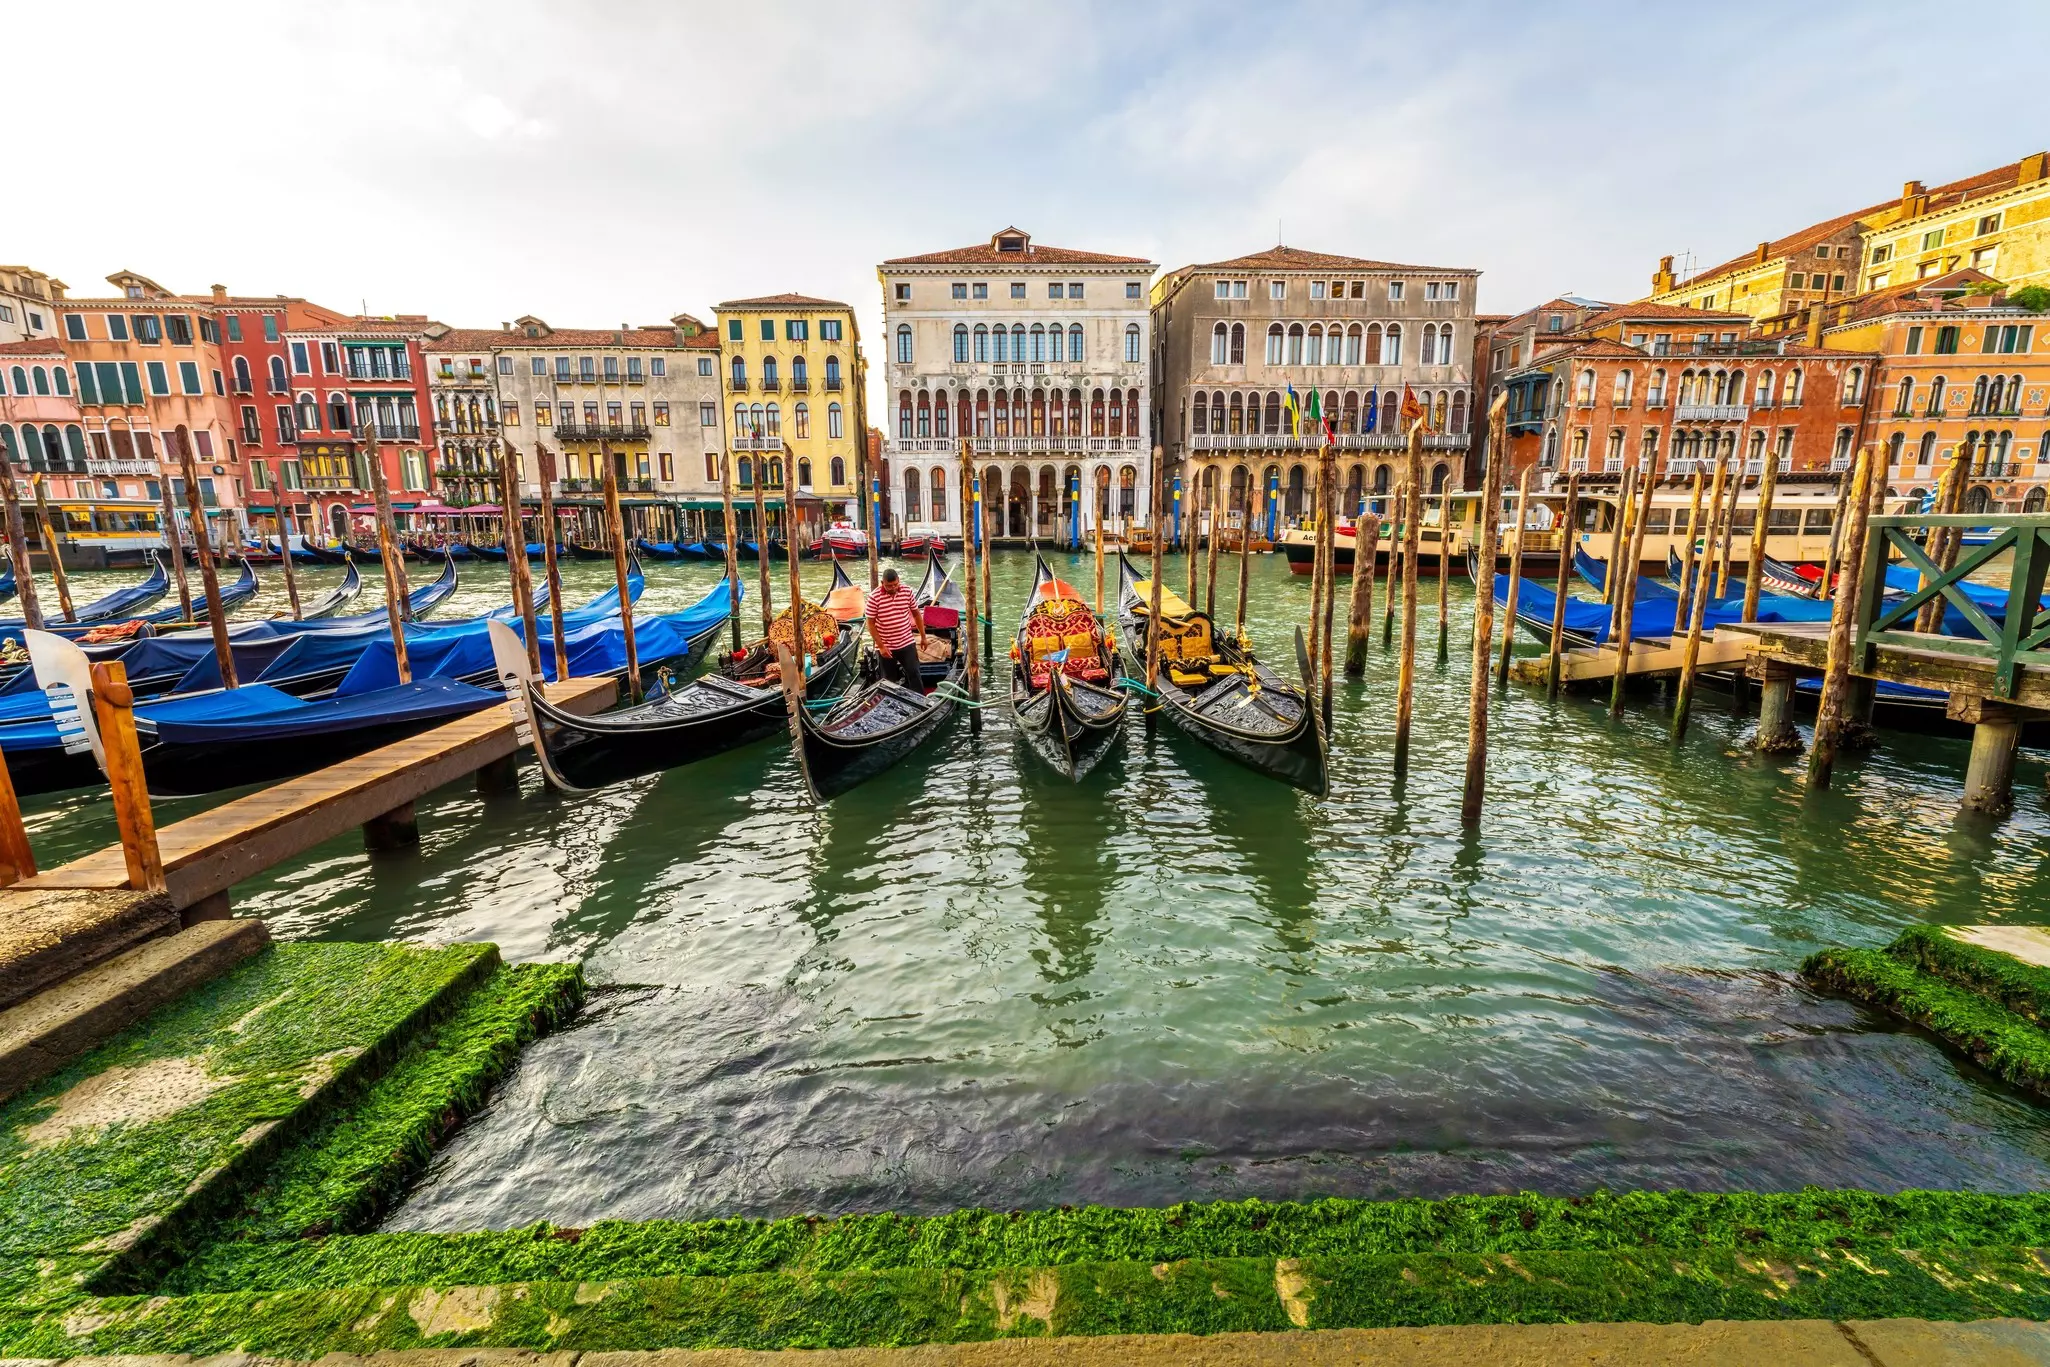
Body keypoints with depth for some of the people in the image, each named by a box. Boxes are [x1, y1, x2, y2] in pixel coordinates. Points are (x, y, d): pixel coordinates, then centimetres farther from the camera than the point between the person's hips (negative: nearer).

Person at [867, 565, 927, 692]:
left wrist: (923, 636, 9)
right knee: (889, 679, 11)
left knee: (914, 674, 3)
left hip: (907, 643, 2)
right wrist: (880, 646, -14)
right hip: (886, 646, -1)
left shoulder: (907, 591, -6)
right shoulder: (874, 597, -16)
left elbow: (916, 614, 7)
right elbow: (871, 624, -11)